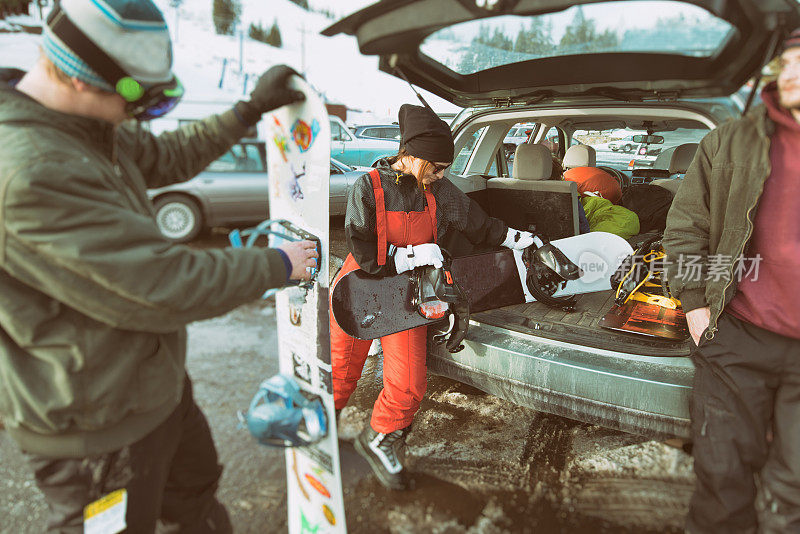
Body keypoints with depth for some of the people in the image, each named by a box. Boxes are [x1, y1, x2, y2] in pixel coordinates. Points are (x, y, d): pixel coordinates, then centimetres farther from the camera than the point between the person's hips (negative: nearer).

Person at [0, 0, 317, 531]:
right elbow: (164, 288, -33)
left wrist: (252, 109, 12)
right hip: (99, 426, -9)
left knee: (196, 490, 30)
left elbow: (169, 157, 15)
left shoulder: (88, 129, -1)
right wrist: (277, 265, -19)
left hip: (152, 382, 9)